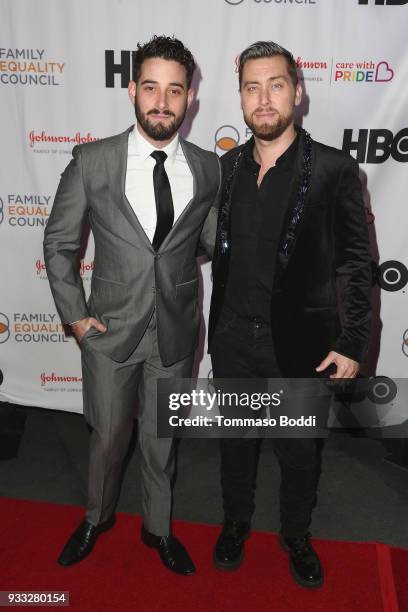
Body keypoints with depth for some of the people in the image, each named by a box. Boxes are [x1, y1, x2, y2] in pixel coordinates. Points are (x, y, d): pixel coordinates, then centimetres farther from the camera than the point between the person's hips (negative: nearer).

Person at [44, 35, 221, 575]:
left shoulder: (209, 169, -3)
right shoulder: (91, 162, -8)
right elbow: (59, 243, -1)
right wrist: (74, 315, -3)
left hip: (176, 333, 2)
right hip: (111, 330, -1)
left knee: (162, 439, 19)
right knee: (109, 437, 17)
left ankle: (157, 528, 45)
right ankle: (97, 518, 47)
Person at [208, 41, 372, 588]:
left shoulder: (334, 169, -10)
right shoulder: (227, 167, 2)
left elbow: (357, 264, -8)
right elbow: (221, 252, 7)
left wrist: (352, 344, -11)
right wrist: (214, 330, 7)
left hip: (302, 346, -3)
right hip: (234, 342, 3)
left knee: (300, 452, 17)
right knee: (236, 443, 21)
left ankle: (297, 537, 44)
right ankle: (236, 523, 47)